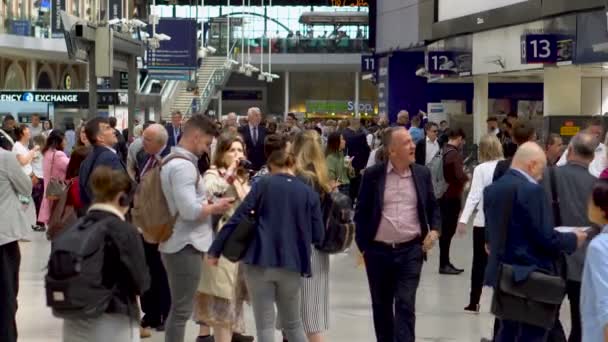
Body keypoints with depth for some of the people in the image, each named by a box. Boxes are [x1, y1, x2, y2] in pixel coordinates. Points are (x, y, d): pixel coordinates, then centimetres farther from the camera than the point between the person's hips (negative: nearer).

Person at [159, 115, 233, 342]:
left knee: (178, 309, 17)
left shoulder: (172, 161, 14)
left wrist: (208, 204, 12)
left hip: (177, 244, 10)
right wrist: (215, 207, -10)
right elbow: (190, 211, -26)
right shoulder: (183, 166, -19)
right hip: (185, 246, -10)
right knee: (181, 310, -4)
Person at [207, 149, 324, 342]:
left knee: (265, 325, 3)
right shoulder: (309, 193, 5)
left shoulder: (263, 185, 1)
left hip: (260, 262, -2)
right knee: (293, 324, 19)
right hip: (291, 265, 2)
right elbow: (318, 236, 4)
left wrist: (215, 250, 1)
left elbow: (237, 219, -4)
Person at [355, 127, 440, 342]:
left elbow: (432, 207, 13)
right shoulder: (373, 175, -4)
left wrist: (434, 230, -4)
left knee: (405, 305, -7)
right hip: (378, 251, 0)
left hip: (410, 251, 0)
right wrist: (362, 245, -1)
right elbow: (361, 212, 2)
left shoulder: (422, 174, 3)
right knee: (381, 305, 13)